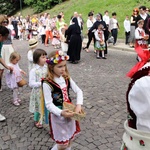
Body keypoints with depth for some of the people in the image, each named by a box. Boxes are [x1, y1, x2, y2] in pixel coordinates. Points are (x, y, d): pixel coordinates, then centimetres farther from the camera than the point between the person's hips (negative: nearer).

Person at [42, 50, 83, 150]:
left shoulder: (66, 78, -2)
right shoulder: (47, 84, -21)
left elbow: (78, 91, 0)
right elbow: (49, 104, -20)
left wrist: (79, 105, -17)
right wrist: (61, 113, -34)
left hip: (69, 113, 6)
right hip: (57, 116, -5)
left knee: (69, 141, 19)